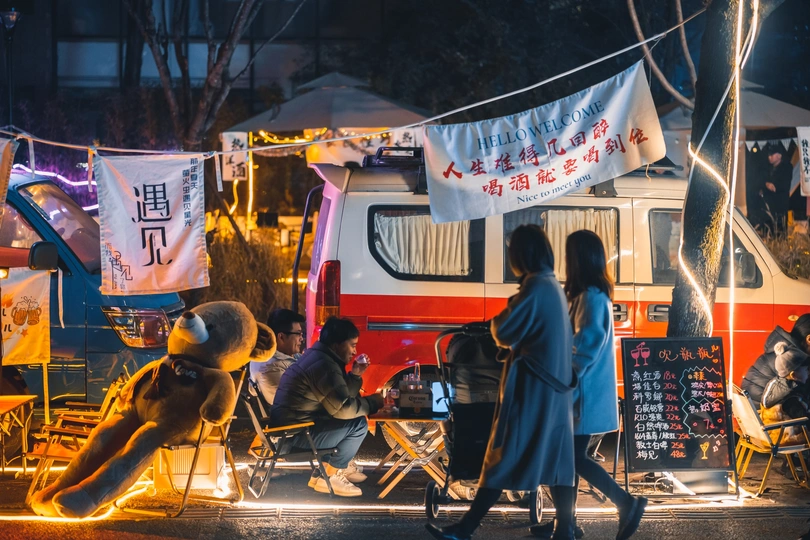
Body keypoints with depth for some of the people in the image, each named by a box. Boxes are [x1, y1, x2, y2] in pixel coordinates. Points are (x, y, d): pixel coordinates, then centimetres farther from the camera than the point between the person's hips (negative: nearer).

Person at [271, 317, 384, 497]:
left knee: (352, 419, 20)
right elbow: (342, 409, -21)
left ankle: (339, 466, 21)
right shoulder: (325, 366, -19)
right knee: (358, 424, -12)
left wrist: (355, 375, 7)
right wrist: (372, 402, -8)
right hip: (295, 434, -11)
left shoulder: (317, 356, 14)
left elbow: (339, 398, 19)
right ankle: (328, 476, -5)